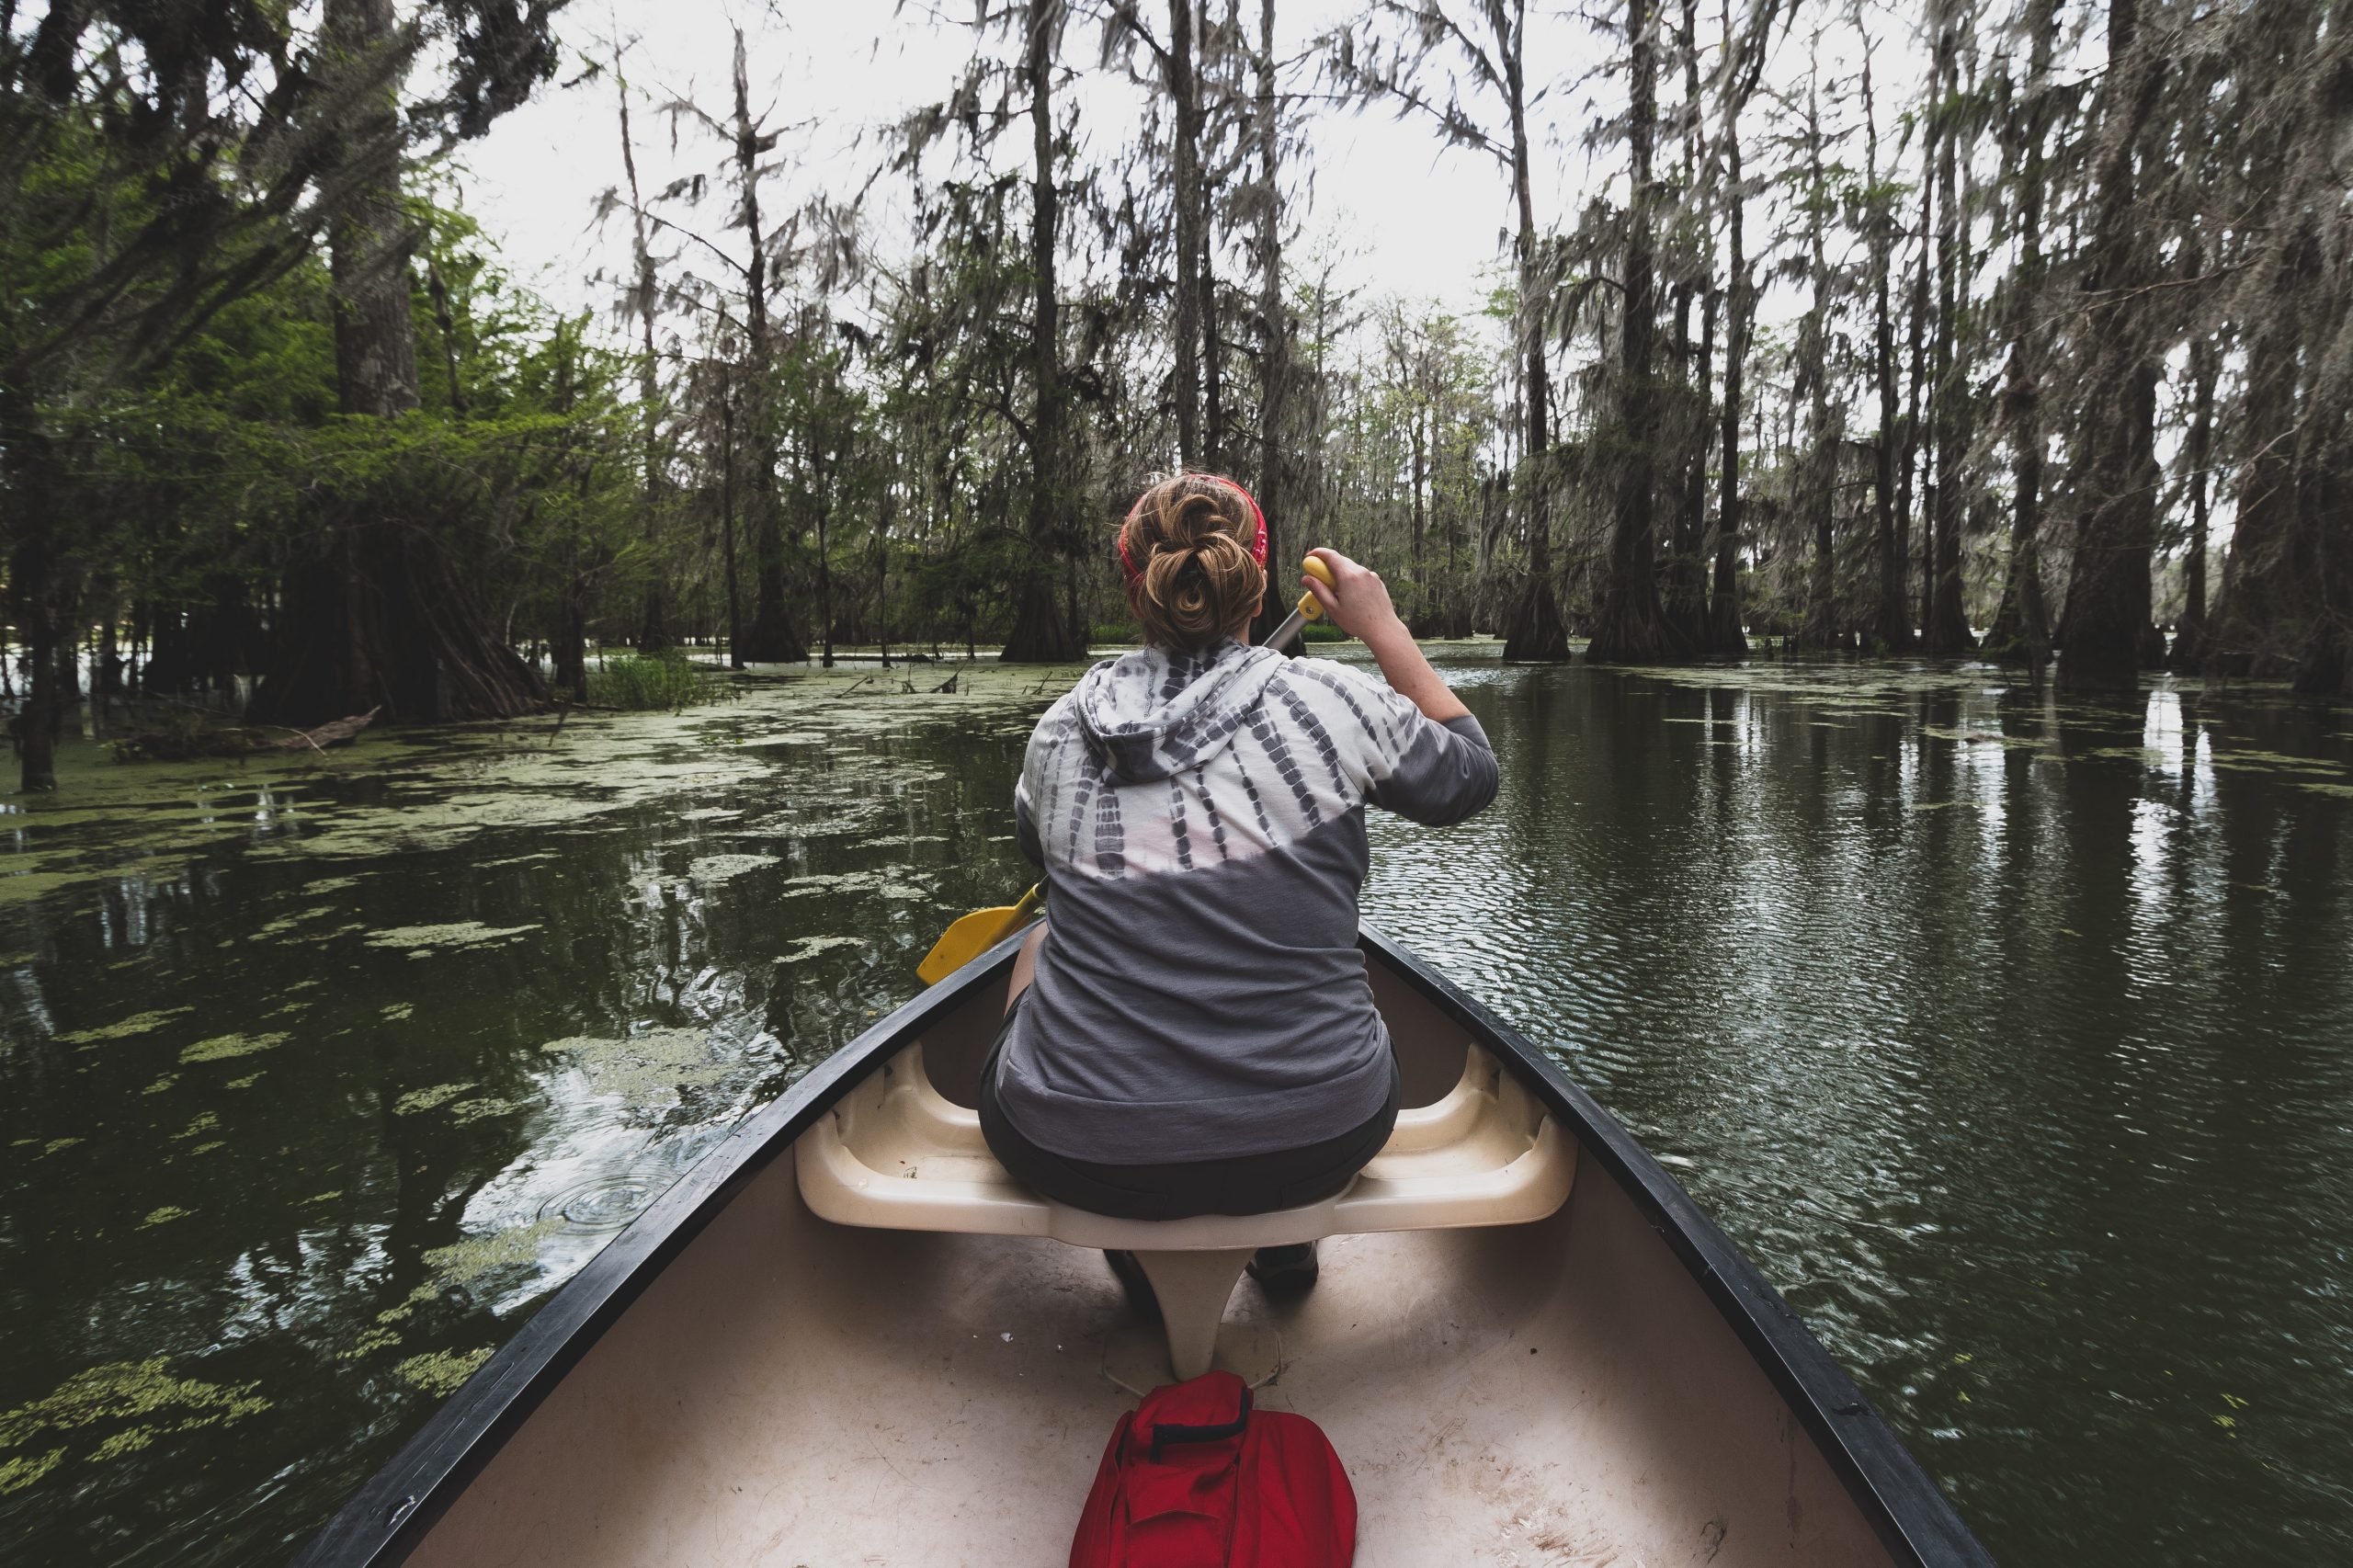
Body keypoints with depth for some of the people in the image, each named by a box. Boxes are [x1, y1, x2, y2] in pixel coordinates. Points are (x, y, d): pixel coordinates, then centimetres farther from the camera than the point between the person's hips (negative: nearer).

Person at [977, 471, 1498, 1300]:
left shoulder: (1059, 727, -1)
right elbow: (1470, 773, 12)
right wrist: (1384, 627, 18)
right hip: (1314, 1144, 0)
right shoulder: (1332, 702, -8)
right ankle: (1287, 1236, 36)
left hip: (1073, 1154, 1)